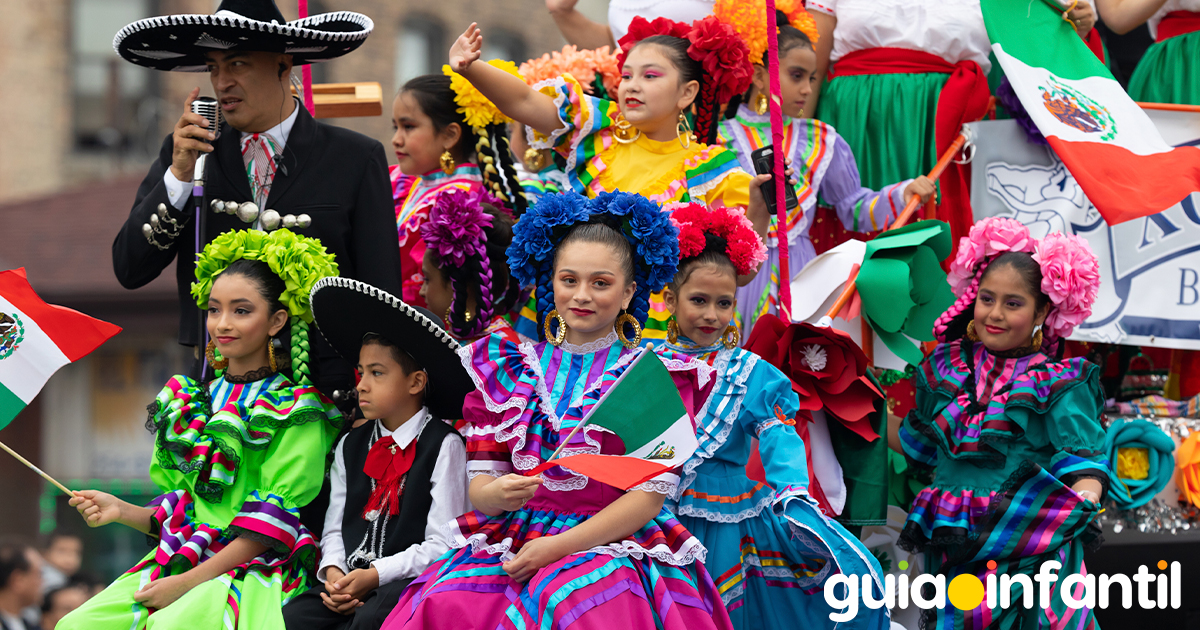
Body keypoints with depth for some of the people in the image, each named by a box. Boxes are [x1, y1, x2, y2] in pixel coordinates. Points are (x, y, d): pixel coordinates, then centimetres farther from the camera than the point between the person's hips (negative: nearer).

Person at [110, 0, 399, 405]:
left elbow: (381, 301, 5)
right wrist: (180, 174, -3)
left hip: (323, 391, -2)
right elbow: (129, 270, 7)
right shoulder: (188, 152, 13)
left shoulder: (357, 159, 6)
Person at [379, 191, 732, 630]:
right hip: (509, 540, 2)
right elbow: (479, 482, 10)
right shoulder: (505, 367, 15)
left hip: (611, 546, -2)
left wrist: (560, 546, -13)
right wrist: (495, 494, -16)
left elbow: (650, 494, -2)